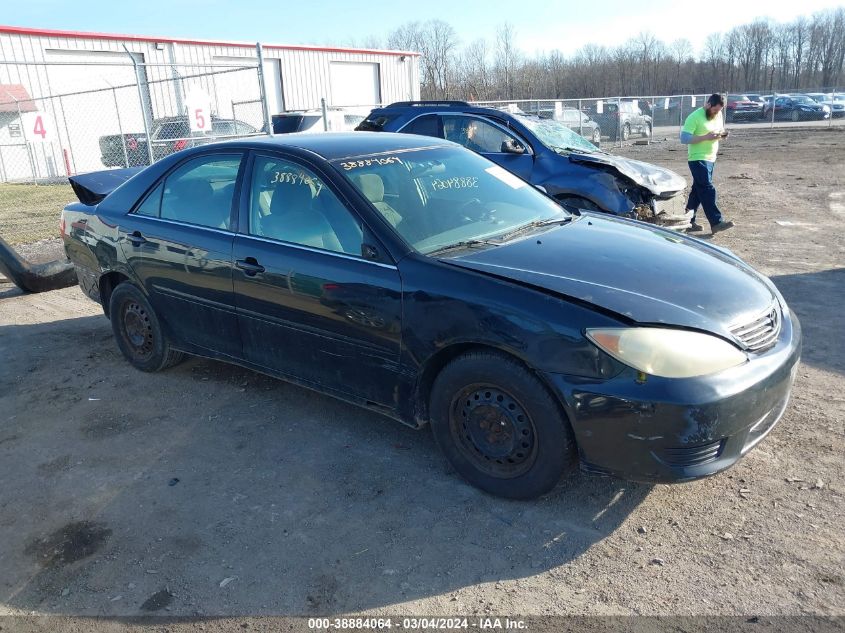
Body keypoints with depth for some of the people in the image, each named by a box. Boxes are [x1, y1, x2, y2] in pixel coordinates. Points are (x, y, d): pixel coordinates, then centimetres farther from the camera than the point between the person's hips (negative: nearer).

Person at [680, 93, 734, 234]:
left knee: (698, 190, 11)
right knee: (707, 190, -12)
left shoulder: (718, 115, 10)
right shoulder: (695, 117, -13)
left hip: (711, 159, 8)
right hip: (697, 159, -8)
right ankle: (716, 222, -12)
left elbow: (720, 131, 23)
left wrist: (722, 134, -2)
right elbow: (684, 138, -19)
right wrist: (706, 137, -25)